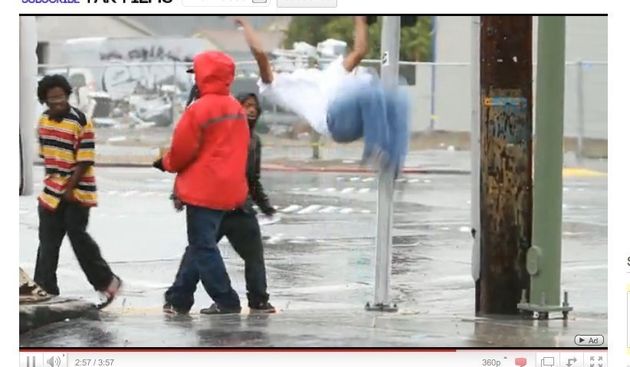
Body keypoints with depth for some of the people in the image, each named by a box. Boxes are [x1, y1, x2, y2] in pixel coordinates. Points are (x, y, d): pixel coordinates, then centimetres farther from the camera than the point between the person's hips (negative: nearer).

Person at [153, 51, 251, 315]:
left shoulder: (199, 109, -15)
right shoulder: (236, 109, 10)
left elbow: (182, 149, -11)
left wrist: (166, 163, 11)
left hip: (203, 190, -8)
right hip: (229, 190, 8)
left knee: (203, 246, -2)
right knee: (200, 244, 16)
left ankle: (227, 301, -5)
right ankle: (179, 298, 22)